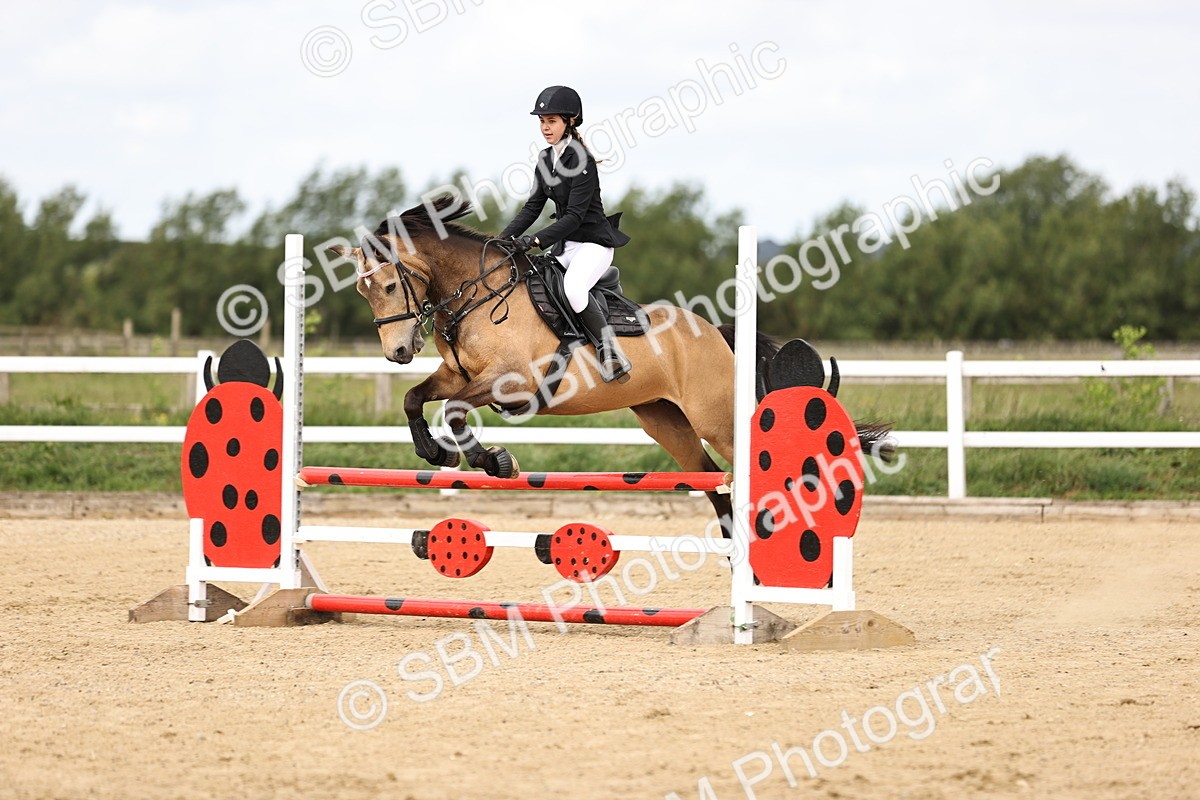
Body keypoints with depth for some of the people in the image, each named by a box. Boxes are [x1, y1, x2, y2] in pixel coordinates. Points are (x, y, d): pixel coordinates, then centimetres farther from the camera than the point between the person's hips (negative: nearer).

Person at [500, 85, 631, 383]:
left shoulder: (582, 161, -18)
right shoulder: (545, 160, 7)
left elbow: (575, 216, -22)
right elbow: (532, 207, 11)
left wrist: (536, 240, -29)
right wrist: (503, 239, -1)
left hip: (594, 241, -9)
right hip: (564, 243, 9)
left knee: (574, 287, -35)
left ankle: (609, 353, -25)